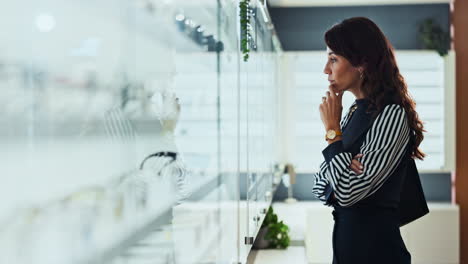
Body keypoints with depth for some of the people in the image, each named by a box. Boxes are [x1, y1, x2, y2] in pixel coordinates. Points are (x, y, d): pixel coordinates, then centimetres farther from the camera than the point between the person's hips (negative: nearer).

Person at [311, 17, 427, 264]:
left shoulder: (392, 116, -18)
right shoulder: (354, 112, 7)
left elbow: (347, 192, -22)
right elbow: (319, 185, 7)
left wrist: (332, 130, -13)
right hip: (345, 238, 8)